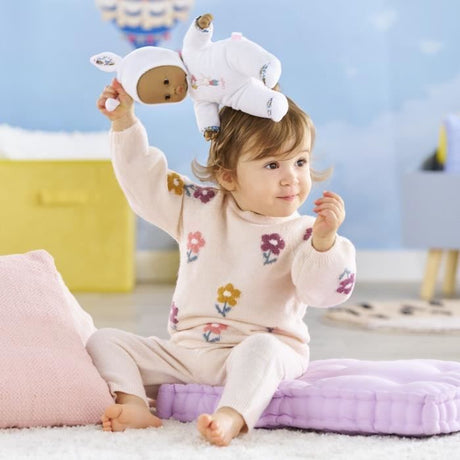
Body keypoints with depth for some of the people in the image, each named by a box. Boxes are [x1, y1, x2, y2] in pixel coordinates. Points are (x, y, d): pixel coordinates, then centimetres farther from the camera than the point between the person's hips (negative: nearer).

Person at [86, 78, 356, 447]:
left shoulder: (302, 234, -8)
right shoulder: (198, 209, 4)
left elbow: (324, 291, -21)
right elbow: (144, 178, 12)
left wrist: (324, 241, -37)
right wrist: (124, 121, 5)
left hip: (266, 349, -5)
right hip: (186, 354, 5)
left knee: (260, 349, -39)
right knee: (105, 341, -4)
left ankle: (233, 416, -56)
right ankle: (133, 404, -27)